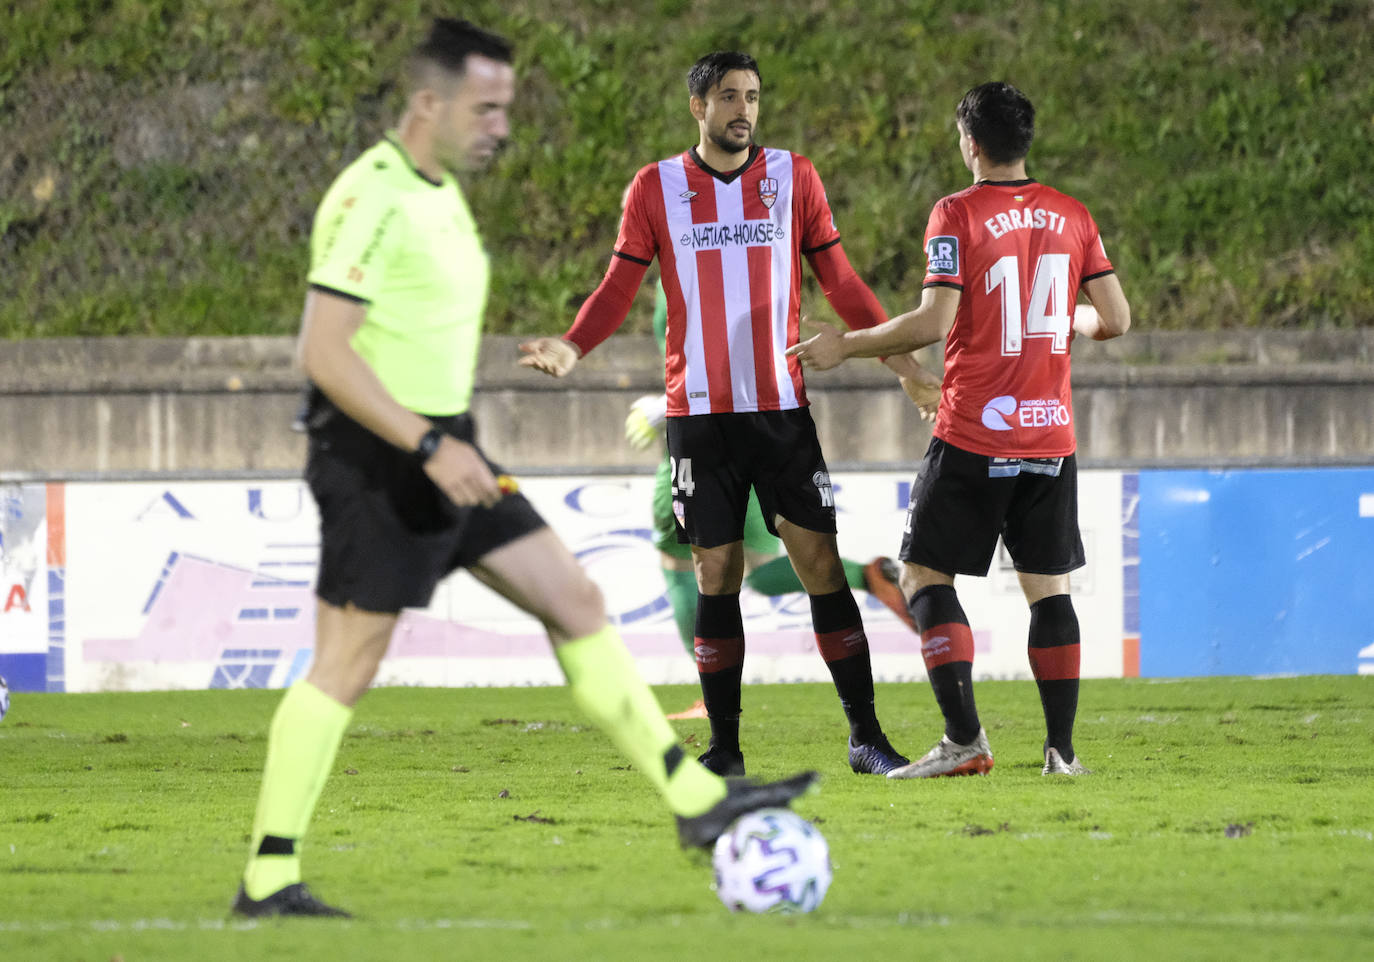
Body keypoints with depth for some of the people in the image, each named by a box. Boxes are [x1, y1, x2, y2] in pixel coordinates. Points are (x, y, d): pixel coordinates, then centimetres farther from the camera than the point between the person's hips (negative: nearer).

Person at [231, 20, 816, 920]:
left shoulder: (440, 191, 14)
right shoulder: (375, 200, -17)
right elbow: (324, 351, -23)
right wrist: (428, 448, -26)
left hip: (443, 451, 10)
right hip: (379, 460, -10)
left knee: (576, 600, 6)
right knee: (348, 662, -7)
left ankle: (695, 797, 7)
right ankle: (269, 878, -1)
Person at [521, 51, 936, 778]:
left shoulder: (793, 177, 5)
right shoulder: (656, 188, 4)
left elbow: (839, 282, 10)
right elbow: (619, 288, 5)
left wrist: (899, 359, 2)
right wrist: (571, 349, -12)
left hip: (782, 407, 0)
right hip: (698, 411, 0)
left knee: (820, 560, -4)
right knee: (716, 574, 1)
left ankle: (866, 737, 0)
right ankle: (724, 746, 7)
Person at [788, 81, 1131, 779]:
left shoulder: (958, 215, -8)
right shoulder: (1073, 216, 6)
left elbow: (933, 321, -16)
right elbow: (1115, 318, 6)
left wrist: (845, 347, -6)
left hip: (974, 435, -5)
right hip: (1051, 434, 5)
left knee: (924, 574, 4)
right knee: (1047, 587, 9)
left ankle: (964, 739, -7)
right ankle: (1062, 748, 3)